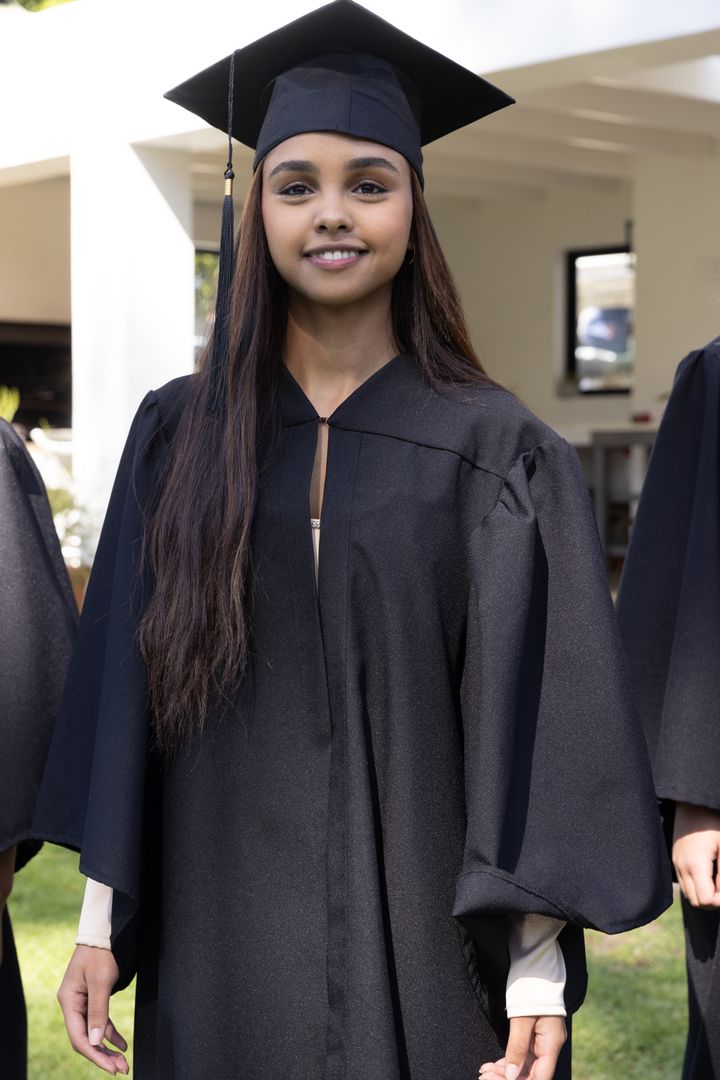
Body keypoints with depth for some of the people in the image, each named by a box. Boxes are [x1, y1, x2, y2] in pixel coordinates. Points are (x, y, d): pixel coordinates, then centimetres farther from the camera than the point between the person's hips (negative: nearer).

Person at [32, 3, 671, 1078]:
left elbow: (540, 716, -6)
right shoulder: (180, 436, 3)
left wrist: (538, 970, -12)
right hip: (223, 956, 2)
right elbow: (124, 692, 4)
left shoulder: (495, 452, -3)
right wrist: (102, 920, 1)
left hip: (429, 946, -1)